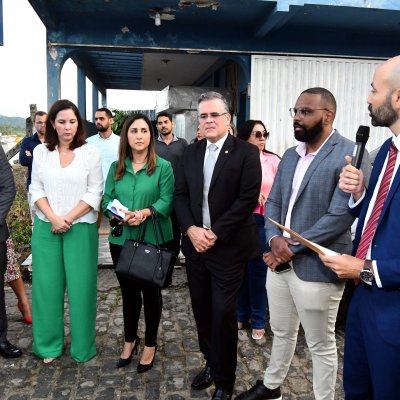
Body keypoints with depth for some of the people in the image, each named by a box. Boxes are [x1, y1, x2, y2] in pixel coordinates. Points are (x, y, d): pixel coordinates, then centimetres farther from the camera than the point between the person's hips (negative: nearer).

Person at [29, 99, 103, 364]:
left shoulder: (90, 153, -3)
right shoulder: (41, 152, 5)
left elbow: (94, 193, -6)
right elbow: (36, 190, 4)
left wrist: (68, 219, -12)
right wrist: (53, 218, -11)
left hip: (80, 228, -2)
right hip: (46, 227, 3)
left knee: (80, 286, 3)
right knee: (47, 285, 8)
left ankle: (83, 345, 19)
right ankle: (49, 344, 24)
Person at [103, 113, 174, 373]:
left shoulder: (163, 166, -4)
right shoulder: (116, 168, 7)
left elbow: (167, 201, -11)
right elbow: (107, 200, 4)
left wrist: (145, 212, -27)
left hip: (153, 240, -3)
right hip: (122, 239, 3)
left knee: (151, 292, 10)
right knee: (128, 292, 17)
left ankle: (150, 345, 29)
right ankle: (130, 340, 37)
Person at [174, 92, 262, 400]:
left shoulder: (246, 152, -6)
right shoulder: (191, 153, 10)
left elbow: (248, 198, -13)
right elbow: (180, 195, 8)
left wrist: (215, 234, -15)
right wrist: (191, 229, -8)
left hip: (228, 247, -5)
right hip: (196, 244, 5)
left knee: (223, 314, 2)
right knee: (202, 310, 13)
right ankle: (211, 364, 34)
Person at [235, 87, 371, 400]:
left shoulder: (350, 156, -13)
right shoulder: (290, 156, 11)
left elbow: (340, 216, -20)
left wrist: (292, 248, -16)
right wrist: (274, 238, -9)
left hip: (316, 268, -7)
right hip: (279, 262, 7)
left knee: (321, 345, 12)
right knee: (282, 333, 24)